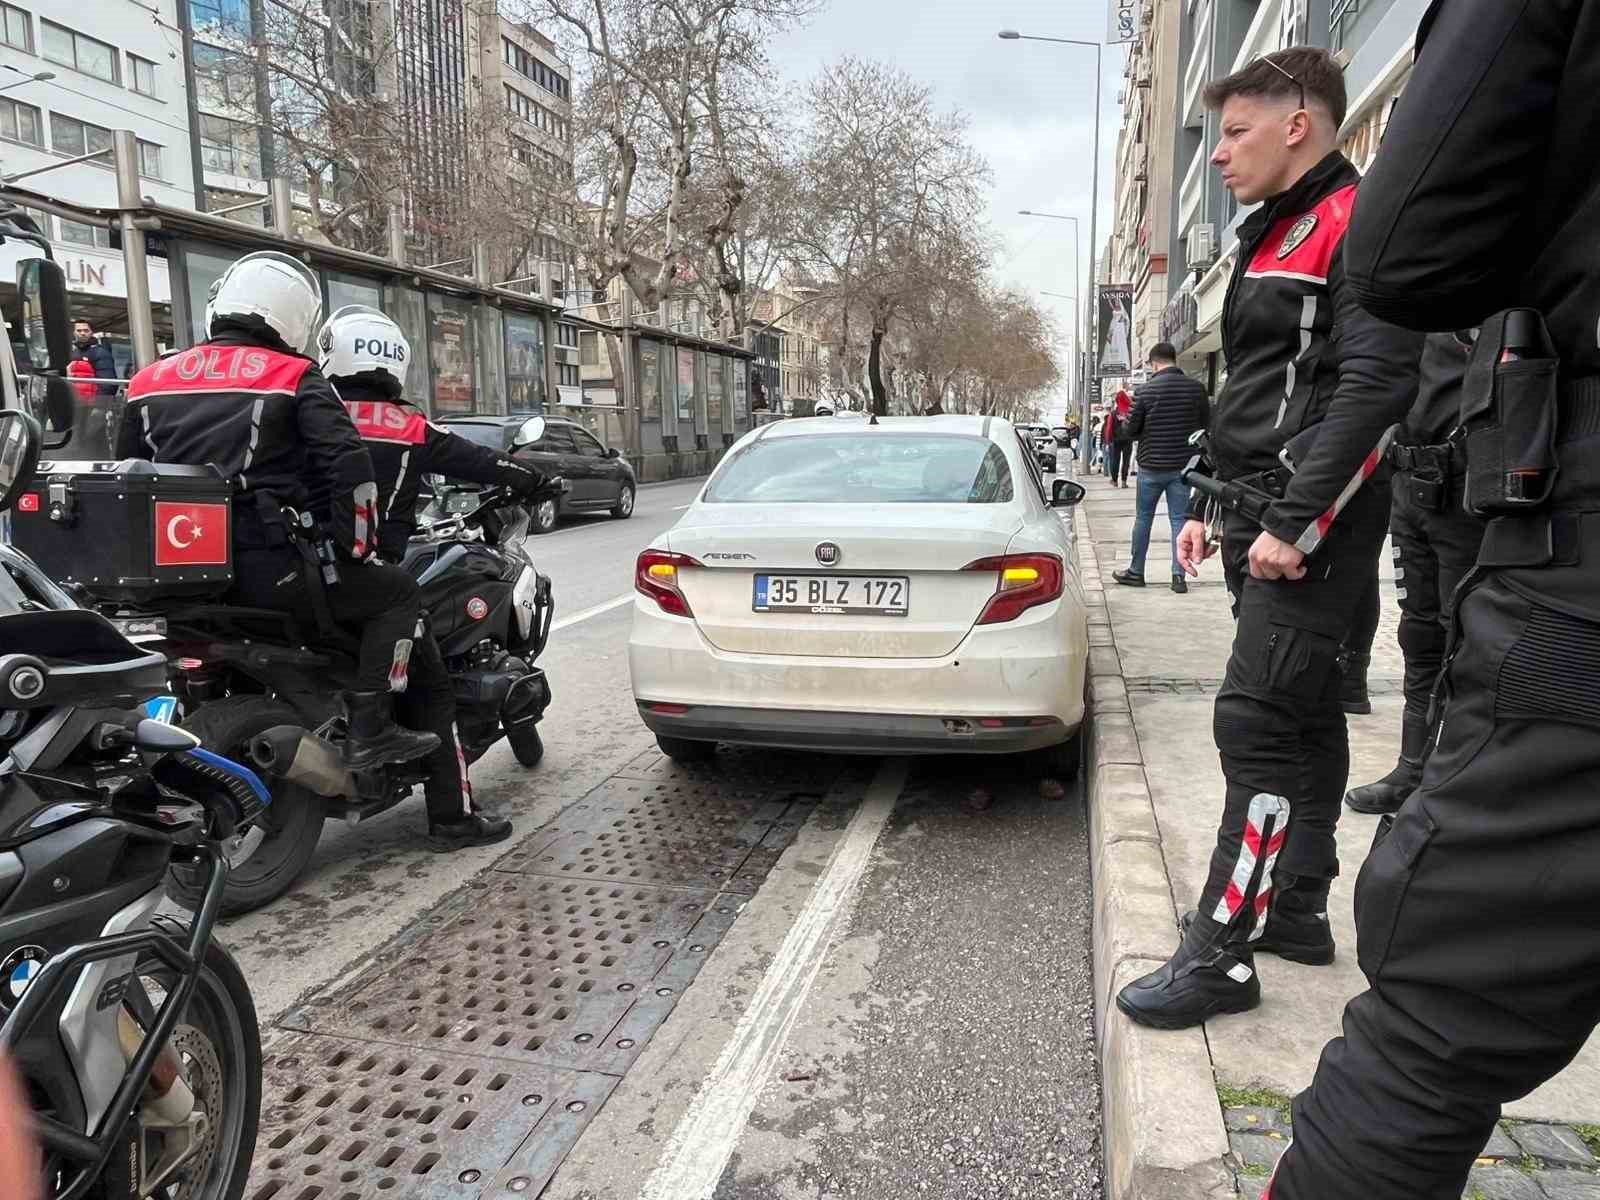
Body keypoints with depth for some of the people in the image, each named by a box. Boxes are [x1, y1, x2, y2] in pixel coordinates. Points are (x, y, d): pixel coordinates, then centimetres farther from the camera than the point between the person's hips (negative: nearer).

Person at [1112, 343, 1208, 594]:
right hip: (1184, 465, 2)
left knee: (1143, 517, 11)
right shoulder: (1196, 387, -2)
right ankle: (1179, 576, 4)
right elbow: (1204, 425, 8)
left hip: (1151, 465, -2)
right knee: (1180, 519, 6)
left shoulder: (1146, 389, -10)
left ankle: (1135, 572, 19)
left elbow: (1131, 429, -5)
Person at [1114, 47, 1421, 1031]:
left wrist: (1295, 524, -23)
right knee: (1304, 716, 13)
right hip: (1265, 517, 10)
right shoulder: (1274, 238, 22)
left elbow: (1375, 386, -20)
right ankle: (1298, 911, 24)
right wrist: (1214, 507, 19)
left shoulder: (1359, 225, -8)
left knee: (1258, 721, -12)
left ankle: (1221, 955, -5)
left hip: (1314, 522, -10)